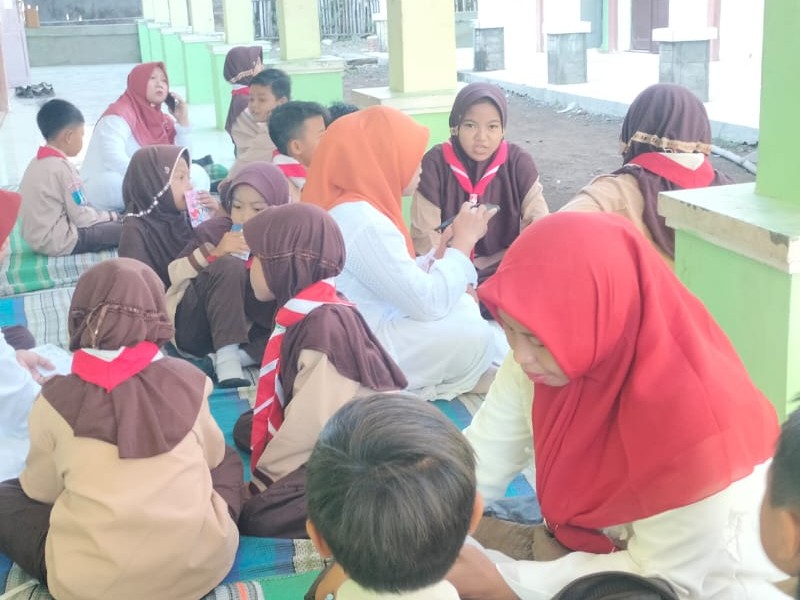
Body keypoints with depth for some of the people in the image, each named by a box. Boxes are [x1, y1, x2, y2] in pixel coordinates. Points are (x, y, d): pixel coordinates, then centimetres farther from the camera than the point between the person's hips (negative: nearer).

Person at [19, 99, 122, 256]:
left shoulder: (37, 162, 9)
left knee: (111, 224, 22)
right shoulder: (63, 168, -19)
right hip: (58, 241, -10)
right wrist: (110, 216, 0)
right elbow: (81, 217, -17)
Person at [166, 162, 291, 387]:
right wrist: (213, 253, -21)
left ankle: (242, 356, -29)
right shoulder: (213, 230, -3)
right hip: (194, 330, -2)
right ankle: (226, 358, -34)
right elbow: (174, 274, -7)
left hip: (244, 333, 2)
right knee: (229, 266, -27)